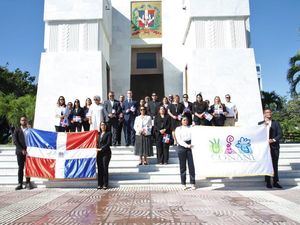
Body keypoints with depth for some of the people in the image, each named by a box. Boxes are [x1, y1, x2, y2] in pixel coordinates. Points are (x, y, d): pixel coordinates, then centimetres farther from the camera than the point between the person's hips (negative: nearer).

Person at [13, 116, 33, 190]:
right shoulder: (17, 130, 6)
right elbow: (15, 141, -3)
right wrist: (22, 150, -13)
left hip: (28, 151, 1)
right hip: (20, 152, -1)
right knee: (20, 168, 2)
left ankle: (28, 183, 8)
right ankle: (20, 184, 6)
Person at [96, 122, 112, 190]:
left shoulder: (108, 133, 3)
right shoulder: (99, 133, 16)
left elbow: (108, 143, -7)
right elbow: (97, 142, 16)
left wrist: (101, 149, -13)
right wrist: (96, 148, -2)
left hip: (106, 153, -4)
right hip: (99, 153, 4)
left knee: (105, 168, -6)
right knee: (99, 168, 3)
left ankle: (105, 184, 1)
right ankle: (100, 184, 9)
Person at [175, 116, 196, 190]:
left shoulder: (191, 128, 13)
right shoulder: (178, 129, 7)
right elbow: (179, 140, -3)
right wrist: (186, 145, -13)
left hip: (190, 146, 1)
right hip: (182, 147, -1)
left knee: (191, 165, -1)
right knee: (182, 166, 3)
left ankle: (193, 183, 7)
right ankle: (183, 184, 12)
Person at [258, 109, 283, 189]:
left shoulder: (276, 123, 9)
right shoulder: (260, 124, 6)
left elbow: (280, 134, 2)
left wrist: (273, 140, -14)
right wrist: (264, 125, -13)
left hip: (274, 146, 1)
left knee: (275, 165, 4)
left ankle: (275, 182, 11)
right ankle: (268, 182, 9)